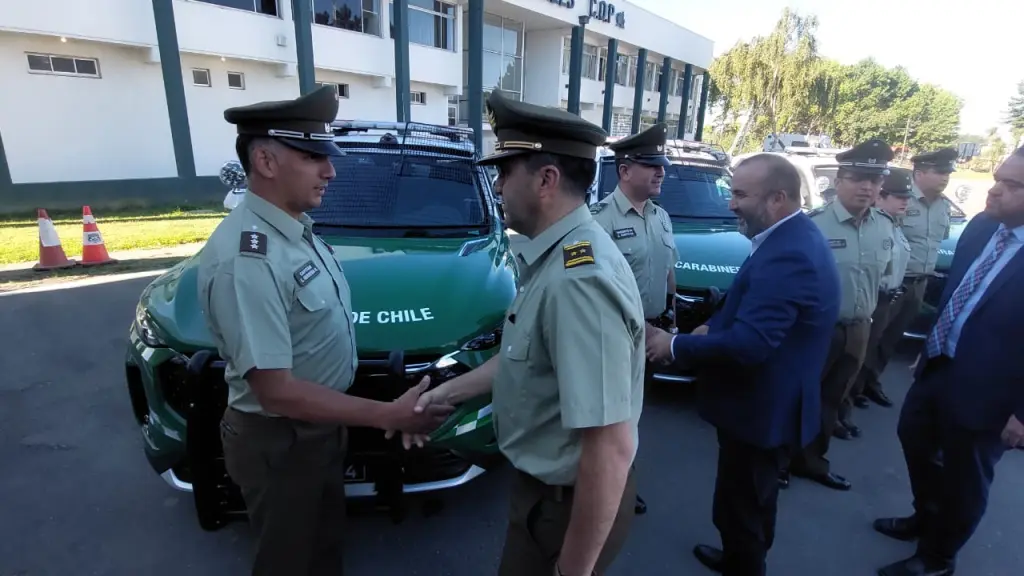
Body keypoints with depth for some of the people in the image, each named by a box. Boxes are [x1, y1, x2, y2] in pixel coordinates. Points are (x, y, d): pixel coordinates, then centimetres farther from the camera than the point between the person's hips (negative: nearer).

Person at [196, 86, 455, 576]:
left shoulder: (296, 228, 0)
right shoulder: (245, 259, -30)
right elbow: (276, 391, -29)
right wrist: (389, 415, -28)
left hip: (320, 426, 8)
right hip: (278, 442, -8)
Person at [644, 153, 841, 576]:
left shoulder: (786, 255, -30)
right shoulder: (795, 237, 4)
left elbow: (747, 345, -33)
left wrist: (675, 346, -21)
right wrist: (715, 326, 3)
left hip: (762, 410, -11)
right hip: (770, 402, 11)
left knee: (737, 507, 8)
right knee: (754, 499, 29)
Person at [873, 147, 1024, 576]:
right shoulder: (981, 227, 0)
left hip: (984, 390, -7)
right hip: (938, 365, 7)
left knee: (964, 479, 14)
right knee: (915, 439, 24)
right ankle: (925, 518, 51)